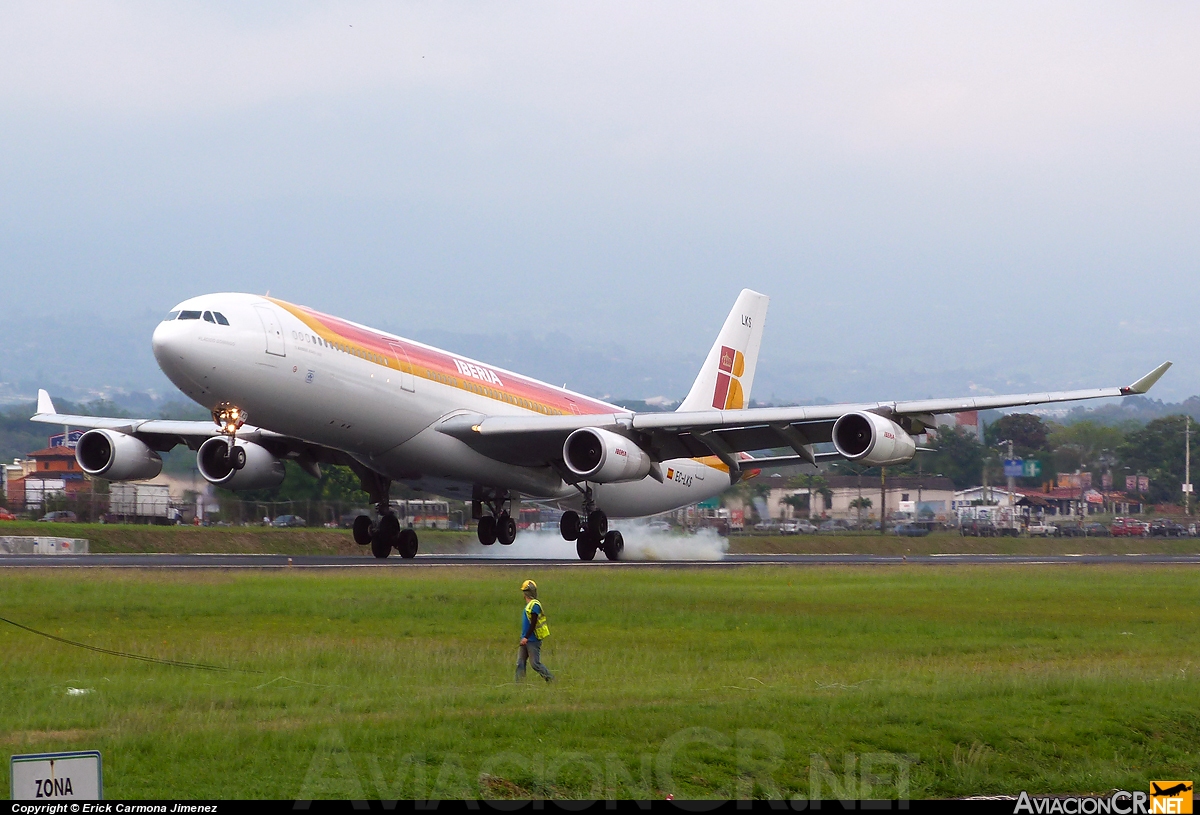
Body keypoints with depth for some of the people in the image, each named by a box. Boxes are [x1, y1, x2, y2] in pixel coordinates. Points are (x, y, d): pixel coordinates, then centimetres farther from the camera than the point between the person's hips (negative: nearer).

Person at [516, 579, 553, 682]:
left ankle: (551, 679, 5)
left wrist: (526, 637, -22)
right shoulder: (529, 604, 13)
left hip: (533, 640, -9)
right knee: (520, 663, 4)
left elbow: (533, 623, -21)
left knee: (535, 663, -6)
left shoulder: (534, 605, -16)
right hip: (526, 640, 9)